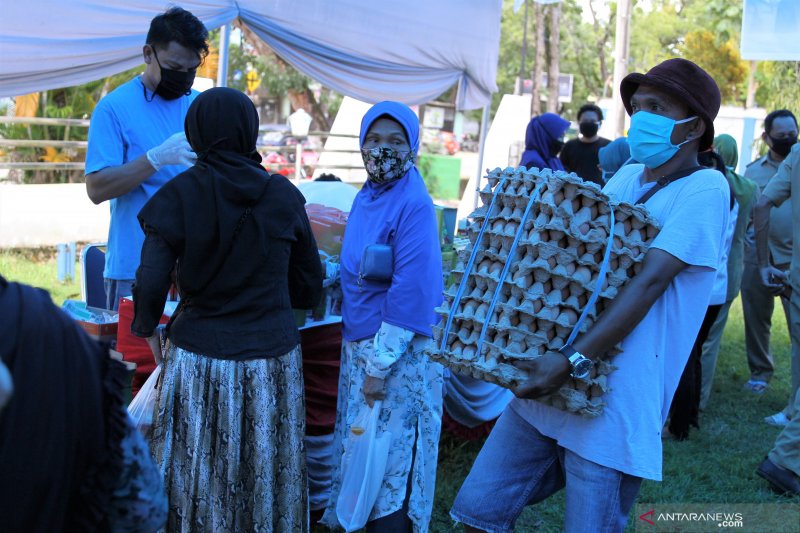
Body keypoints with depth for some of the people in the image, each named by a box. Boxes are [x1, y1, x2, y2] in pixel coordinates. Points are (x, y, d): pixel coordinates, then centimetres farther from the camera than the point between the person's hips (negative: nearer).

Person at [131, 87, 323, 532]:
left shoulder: (178, 195, -7)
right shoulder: (283, 195, -2)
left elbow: (151, 284, -14)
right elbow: (310, 288, 4)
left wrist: (149, 330, 5)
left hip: (199, 360, -1)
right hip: (272, 360, 2)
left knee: (198, 480, 13)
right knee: (267, 478, 16)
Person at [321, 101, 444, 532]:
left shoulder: (414, 204, -17)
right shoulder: (365, 197, 7)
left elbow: (411, 291, -21)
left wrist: (380, 364, -19)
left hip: (398, 351, -8)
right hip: (359, 343, 8)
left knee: (391, 458, 2)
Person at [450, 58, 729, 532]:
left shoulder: (705, 189, -8)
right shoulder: (627, 176, 14)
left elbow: (650, 282, -19)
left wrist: (572, 360, -28)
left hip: (613, 409, -7)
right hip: (544, 387, 7)